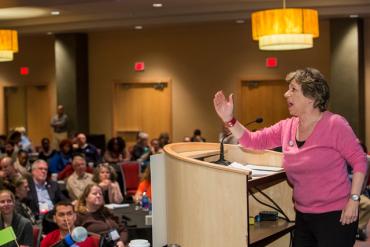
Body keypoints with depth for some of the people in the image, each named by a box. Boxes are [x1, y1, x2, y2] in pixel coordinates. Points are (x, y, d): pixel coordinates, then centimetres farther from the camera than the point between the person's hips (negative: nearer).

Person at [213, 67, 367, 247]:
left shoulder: (334, 124, -13)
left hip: (335, 215, -6)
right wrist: (229, 119, -4)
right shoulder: (286, 127, 4)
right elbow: (253, 141, 7)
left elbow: (359, 160, -11)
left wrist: (354, 199, -15)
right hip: (303, 215, 6)